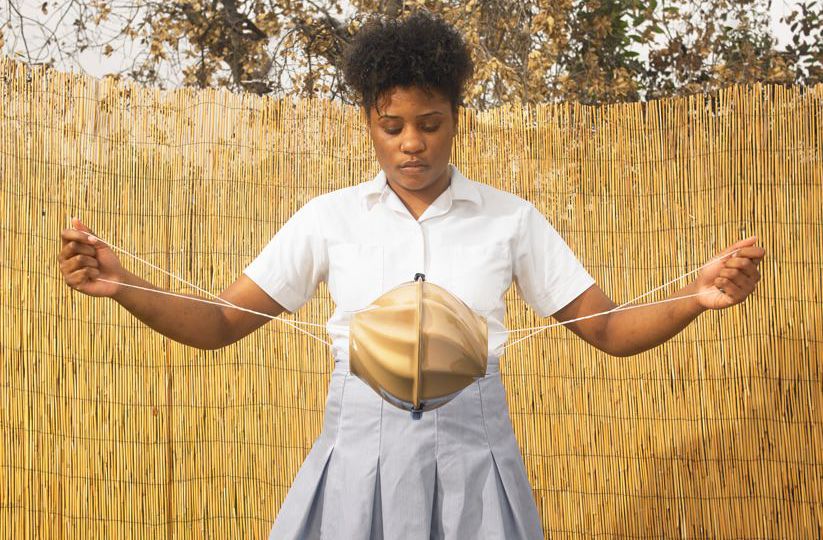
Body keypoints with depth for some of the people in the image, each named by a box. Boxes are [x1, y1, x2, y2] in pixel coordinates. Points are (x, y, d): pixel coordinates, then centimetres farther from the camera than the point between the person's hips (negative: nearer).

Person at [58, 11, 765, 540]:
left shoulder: (511, 220, 5)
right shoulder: (330, 218, 6)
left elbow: (612, 332, 6)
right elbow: (219, 325, 5)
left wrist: (698, 298, -13)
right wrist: (119, 285, -12)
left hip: (469, 454, 0)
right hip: (360, 449, 1)